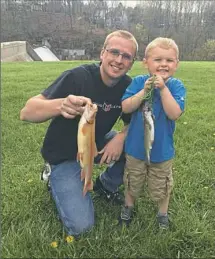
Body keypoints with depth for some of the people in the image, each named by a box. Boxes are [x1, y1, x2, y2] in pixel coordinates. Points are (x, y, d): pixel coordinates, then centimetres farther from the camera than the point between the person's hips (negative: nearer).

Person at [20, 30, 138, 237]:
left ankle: (106, 184, 11)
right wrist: (61, 105, -51)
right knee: (80, 226, -15)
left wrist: (121, 137, -22)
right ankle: (57, 179, 14)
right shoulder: (77, 77, -26)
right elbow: (26, 113, -30)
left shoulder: (128, 86, -9)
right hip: (64, 154, -5)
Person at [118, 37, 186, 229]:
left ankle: (163, 214, 43)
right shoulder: (138, 82, -10)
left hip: (162, 149, 0)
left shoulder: (176, 86, -12)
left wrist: (163, 89, -29)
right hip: (135, 147, 1)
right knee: (132, 182, 22)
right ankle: (128, 207, 48)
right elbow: (125, 108, -17)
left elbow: (174, 114, -24)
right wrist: (144, 91, -27)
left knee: (161, 187, 18)